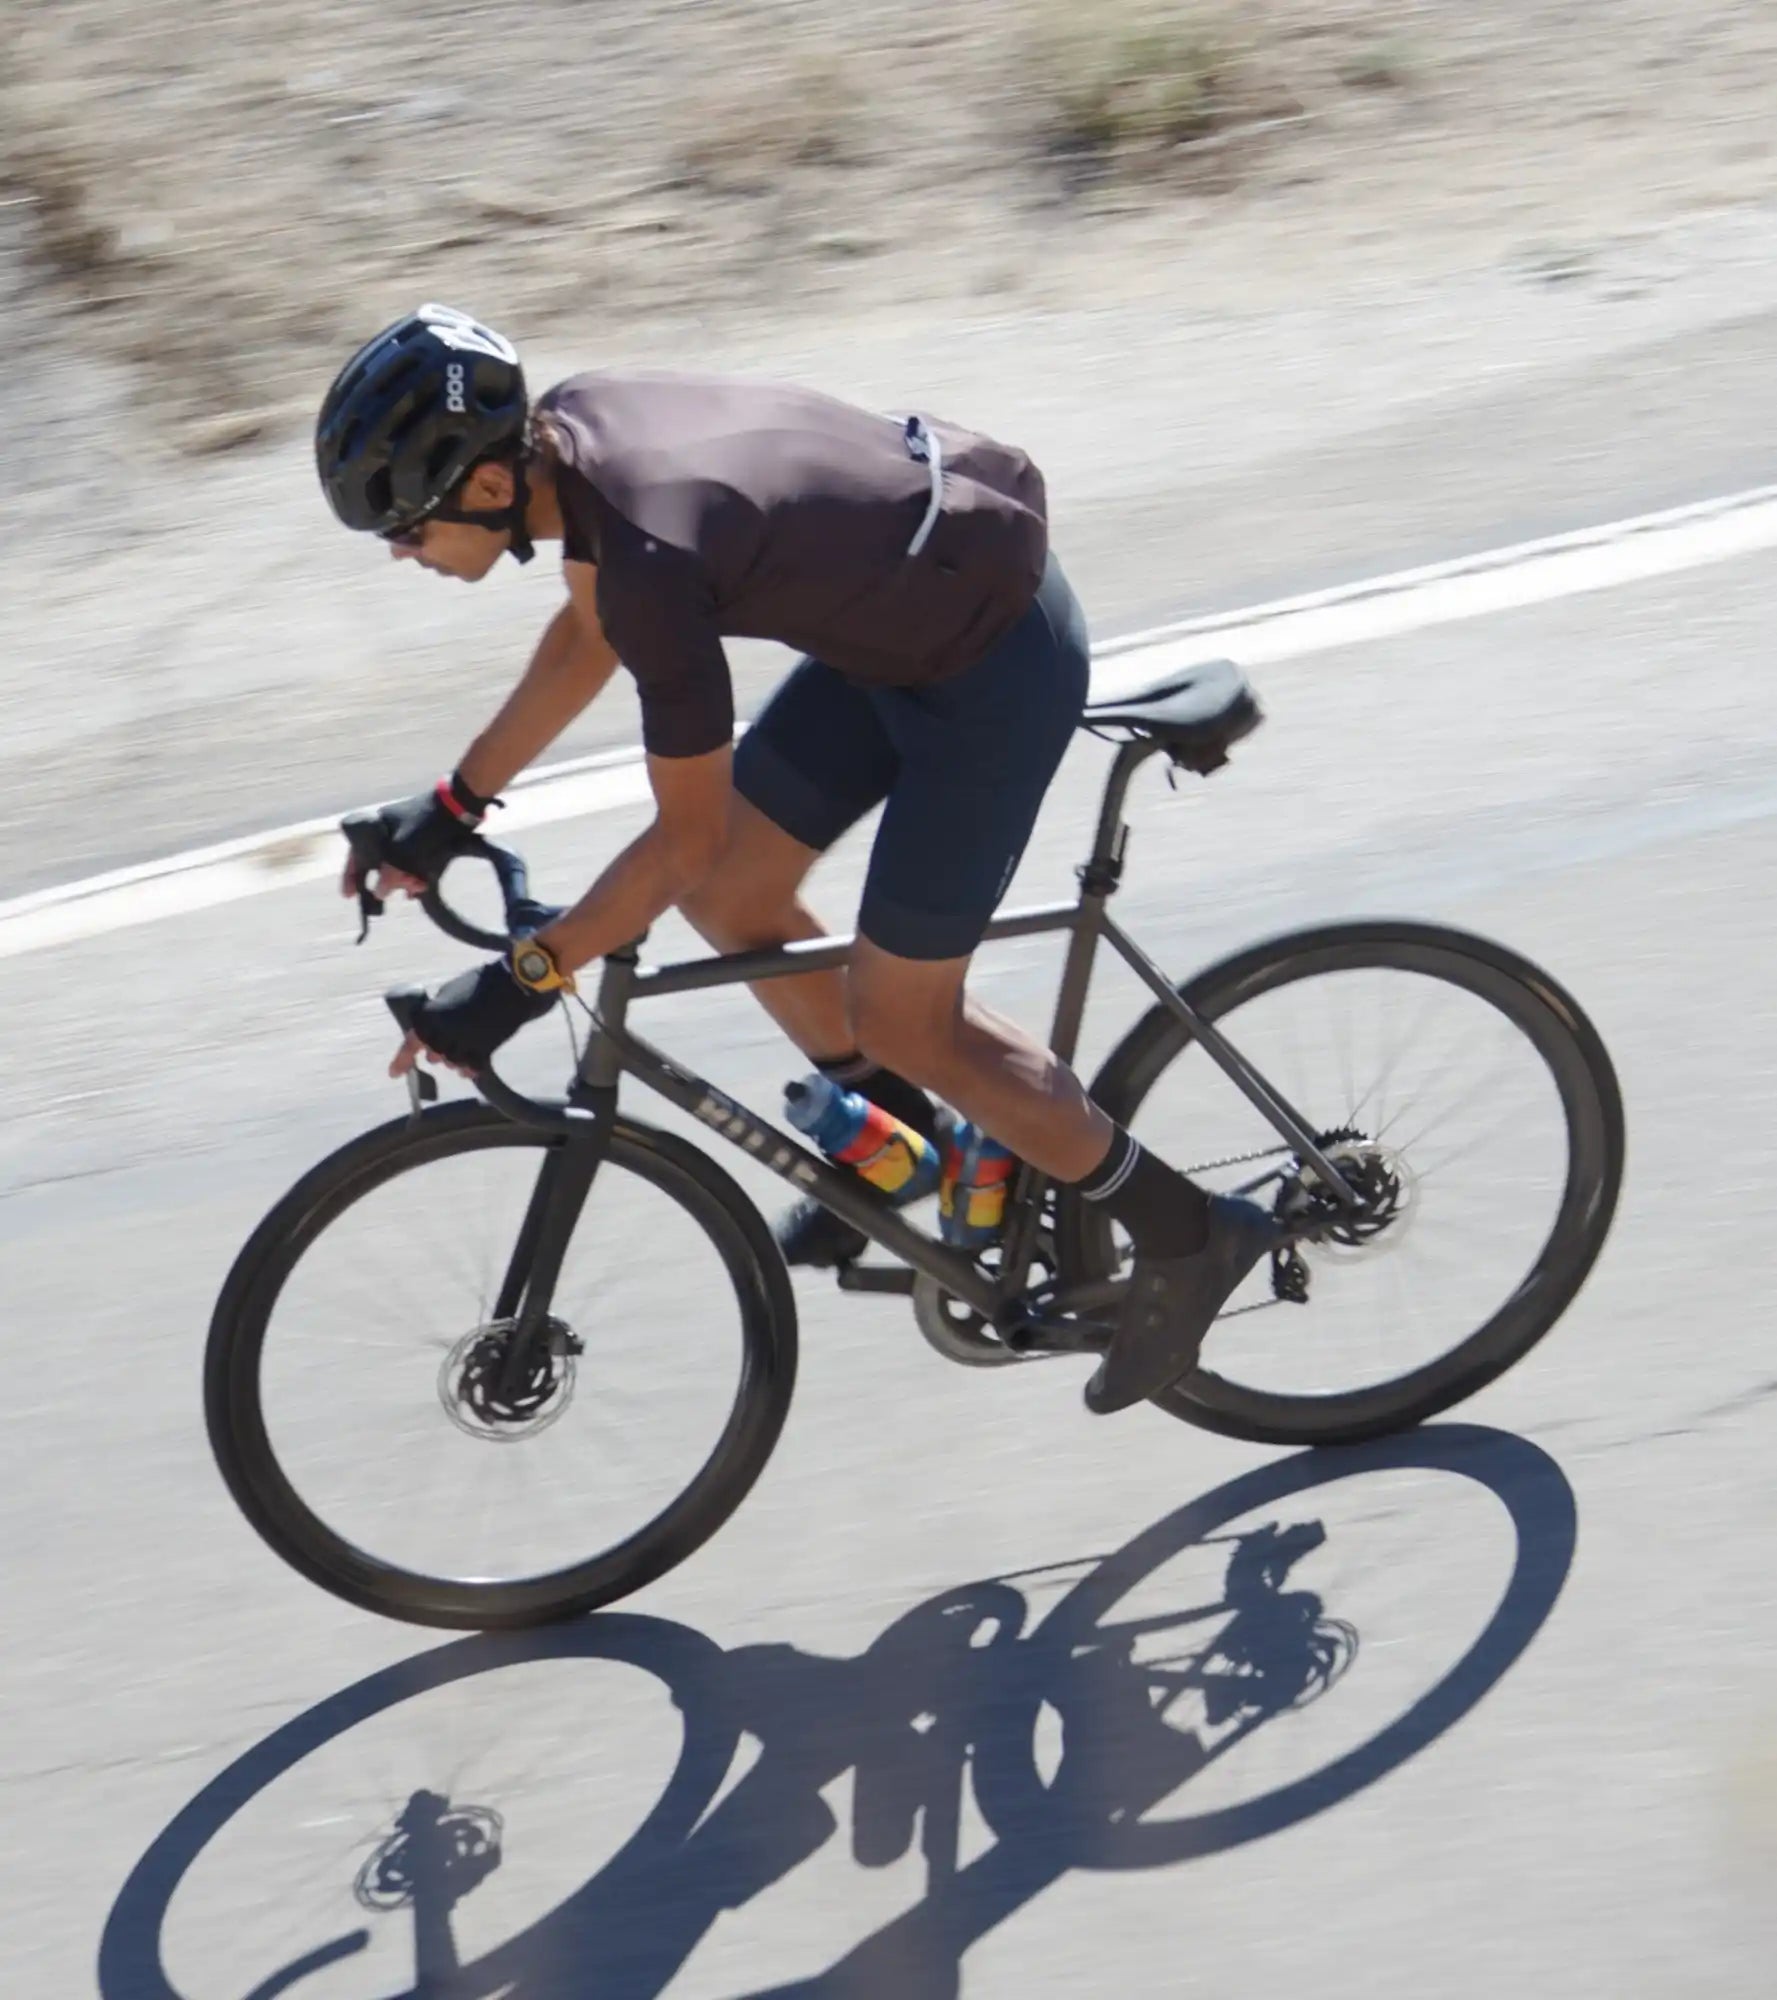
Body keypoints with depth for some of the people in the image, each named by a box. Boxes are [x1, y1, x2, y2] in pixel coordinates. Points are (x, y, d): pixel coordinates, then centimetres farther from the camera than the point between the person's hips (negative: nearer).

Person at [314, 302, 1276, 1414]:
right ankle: (899, 1135, 32)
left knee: (902, 1016, 0)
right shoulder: (565, 428, -7)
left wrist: (516, 986, -17)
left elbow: (688, 839, -24)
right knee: (729, 895, 11)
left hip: (998, 661, -9)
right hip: (910, 602, 9)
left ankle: (1185, 1235, 14)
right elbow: (587, 635, 13)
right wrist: (453, 809, 14)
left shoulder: (652, 561, -33)